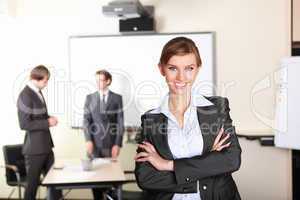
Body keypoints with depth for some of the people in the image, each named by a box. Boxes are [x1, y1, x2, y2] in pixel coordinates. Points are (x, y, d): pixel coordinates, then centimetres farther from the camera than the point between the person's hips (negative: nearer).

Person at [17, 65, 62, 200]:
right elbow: (25, 124, -20)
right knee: (33, 182, 5)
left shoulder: (37, 92, 9)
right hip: (34, 148, -8)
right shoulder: (26, 95, -16)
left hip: (45, 145, 8)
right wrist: (47, 123, -17)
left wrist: (49, 119, 1)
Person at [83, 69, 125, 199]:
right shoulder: (90, 98, 9)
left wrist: (118, 144, -6)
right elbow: (86, 120, 3)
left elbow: (120, 123, 1)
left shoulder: (117, 98, 5)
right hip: (94, 144, 1)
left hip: (110, 144, -1)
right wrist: (88, 140, -10)